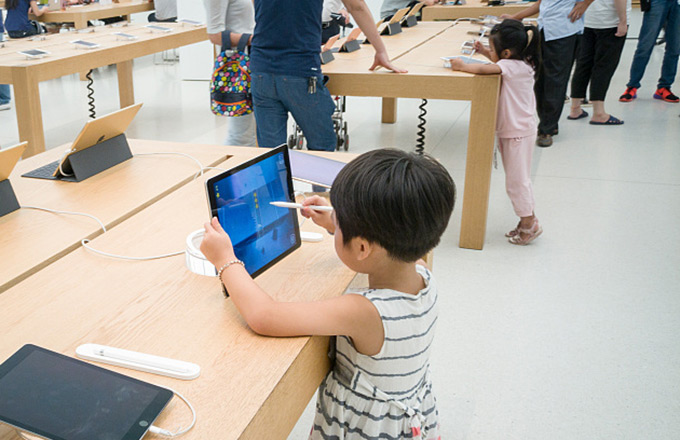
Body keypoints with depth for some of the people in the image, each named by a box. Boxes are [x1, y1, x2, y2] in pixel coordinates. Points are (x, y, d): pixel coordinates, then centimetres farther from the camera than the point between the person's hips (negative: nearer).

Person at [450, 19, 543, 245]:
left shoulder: (513, 67, -23)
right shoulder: (520, 63, 5)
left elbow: (481, 69, -33)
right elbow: (501, 63, 29)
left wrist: (461, 66, -16)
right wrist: (485, 52, 18)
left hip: (519, 132, -10)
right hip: (511, 130, 10)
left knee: (516, 180, -1)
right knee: (517, 179, 16)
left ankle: (529, 223, 11)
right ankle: (528, 220, 25)